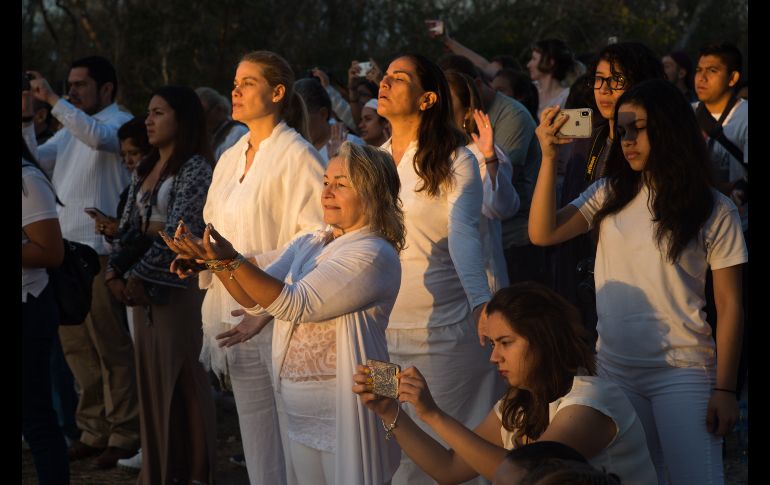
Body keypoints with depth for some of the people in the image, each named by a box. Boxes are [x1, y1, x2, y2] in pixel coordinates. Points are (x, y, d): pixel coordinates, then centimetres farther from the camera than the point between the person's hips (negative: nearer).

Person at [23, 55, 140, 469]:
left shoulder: (121, 124, -5)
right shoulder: (71, 127, 20)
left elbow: (97, 137, -28)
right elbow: (36, 160, 14)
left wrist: (52, 100, -25)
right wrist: (25, 119, 2)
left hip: (100, 252, -8)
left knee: (111, 346, -3)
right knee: (76, 346, 12)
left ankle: (123, 434, 4)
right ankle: (95, 430, 20)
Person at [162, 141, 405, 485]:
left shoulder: (374, 255, -14)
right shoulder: (308, 245, 12)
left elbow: (296, 304, -22)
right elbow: (256, 299, 5)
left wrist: (231, 260, -28)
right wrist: (214, 260, -12)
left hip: (345, 415, -8)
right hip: (302, 412, 8)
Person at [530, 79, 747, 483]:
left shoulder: (714, 210, -3)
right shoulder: (609, 195, 6)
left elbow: (729, 304, -3)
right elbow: (543, 234, -6)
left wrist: (724, 389, -7)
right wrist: (548, 157, -13)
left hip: (682, 373, -3)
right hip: (613, 369, 4)